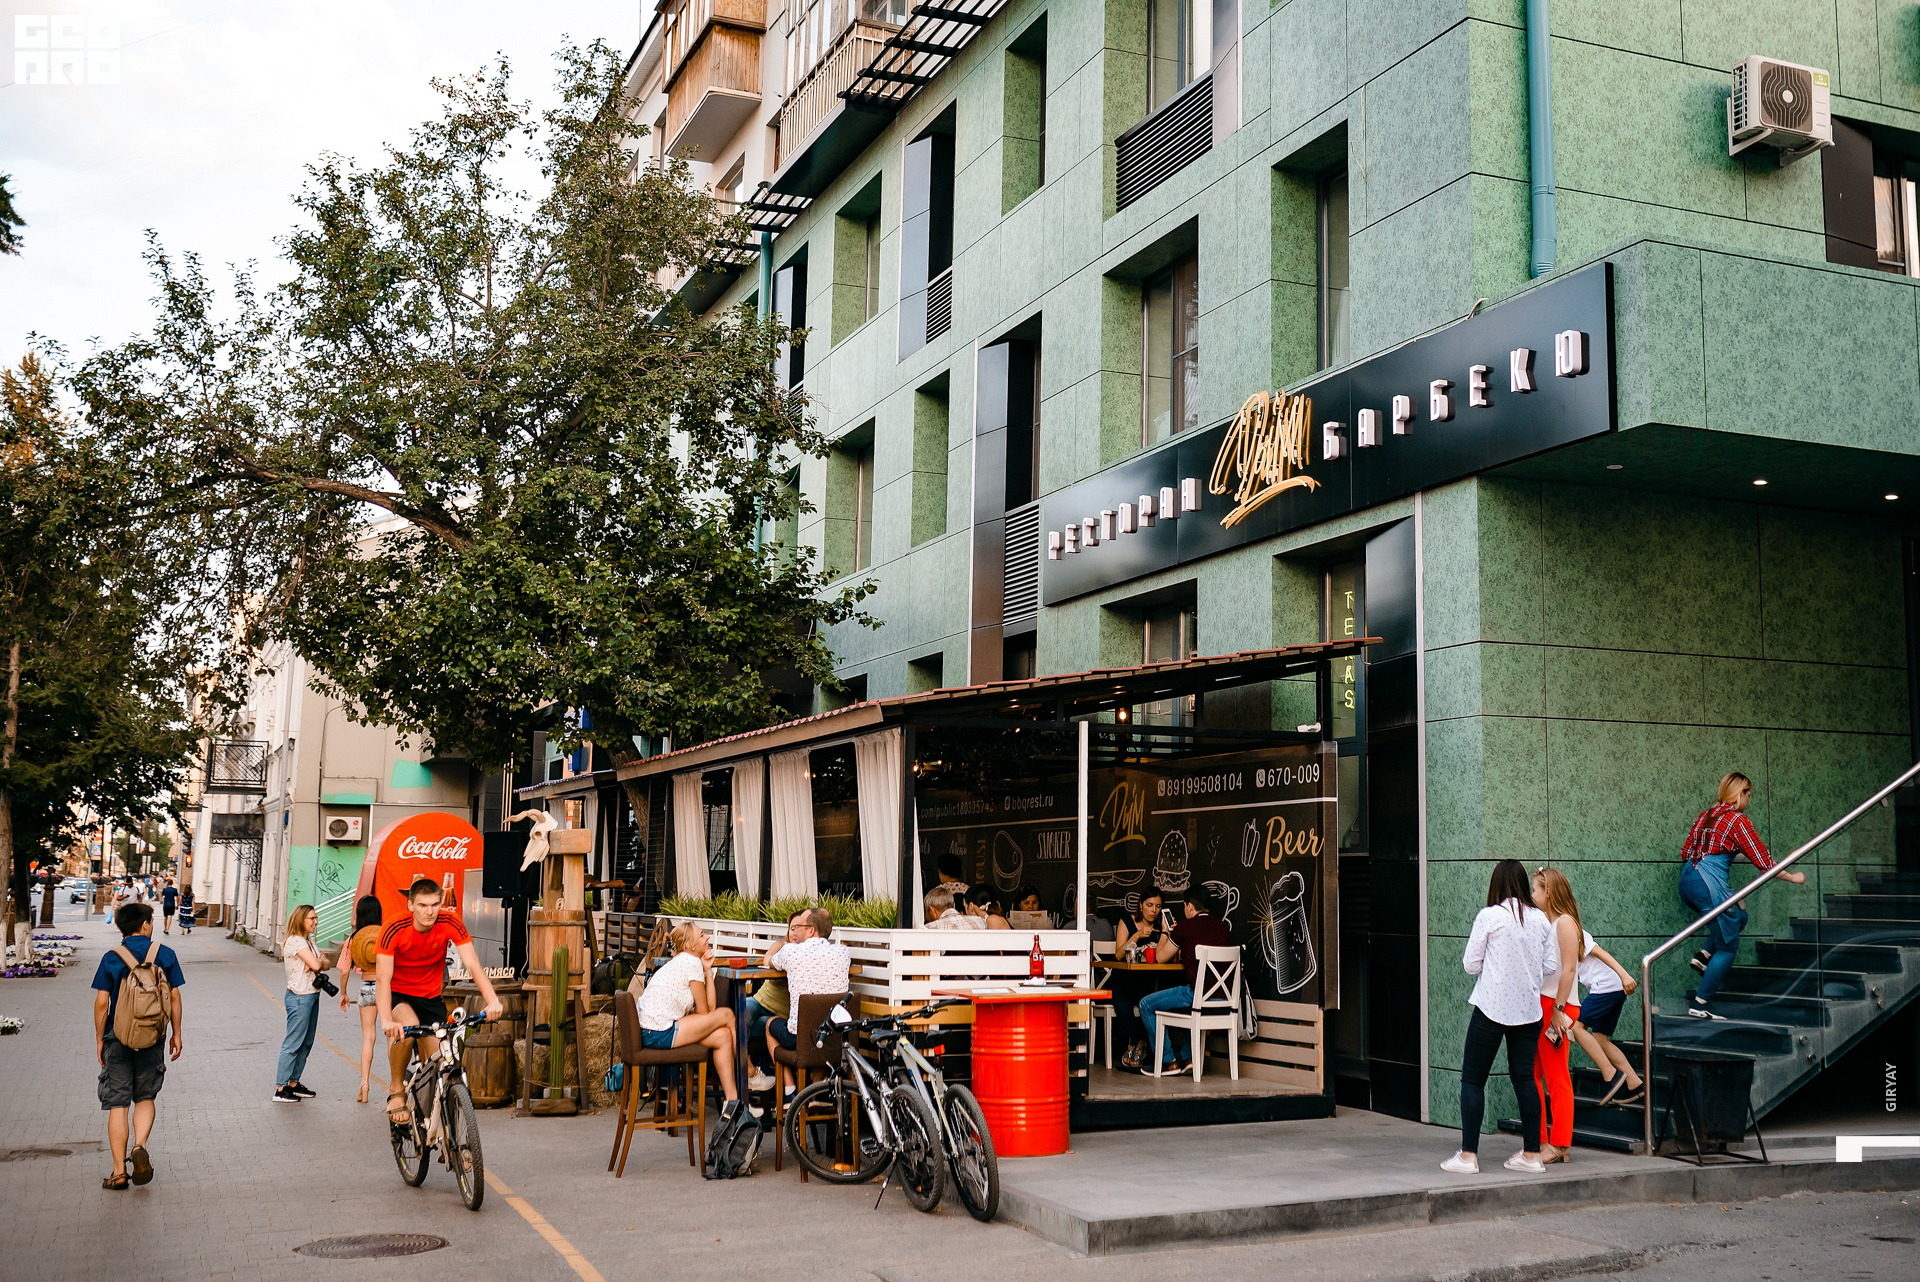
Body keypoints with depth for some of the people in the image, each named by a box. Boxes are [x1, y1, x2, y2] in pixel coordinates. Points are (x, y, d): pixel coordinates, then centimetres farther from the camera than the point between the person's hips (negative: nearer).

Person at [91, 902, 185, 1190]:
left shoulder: (111, 958, -4)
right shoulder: (164, 954, -2)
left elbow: (101, 1002, -5)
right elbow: (174, 997, 0)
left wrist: (99, 1039, 5)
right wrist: (177, 1034, 10)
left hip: (118, 1038, -1)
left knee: (117, 1104, 6)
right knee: (145, 1097, 17)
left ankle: (119, 1172, 6)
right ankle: (139, 1146, -9)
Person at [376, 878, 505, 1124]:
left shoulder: (450, 923, -19)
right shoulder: (394, 929, -25)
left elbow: (472, 964, -24)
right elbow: (382, 978, -31)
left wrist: (492, 1000, -40)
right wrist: (386, 1020, -47)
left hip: (430, 997, 3)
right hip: (398, 995, -3)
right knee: (407, 1028, -35)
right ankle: (396, 1090, -12)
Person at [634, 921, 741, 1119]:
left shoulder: (683, 961, 19)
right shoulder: (692, 962, -11)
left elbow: (710, 1005, 9)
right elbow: (704, 1011, -5)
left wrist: (707, 970, 9)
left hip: (650, 1032, 9)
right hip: (660, 1034, -9)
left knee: (723, 1036, 6)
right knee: (726, 1014, -3)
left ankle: (731, 1100, 5)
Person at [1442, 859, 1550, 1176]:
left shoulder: (1489, 916, -10)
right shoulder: (1540, 919, 3)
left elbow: (1470, 965, -6)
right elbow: (1547, 967, 8)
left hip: (1492, 1007, -5)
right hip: (1528, 1009, 5)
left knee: (1472, 1079, 3)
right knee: (1524, 1077, 12)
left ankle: (1468, 1154, 1)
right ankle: (1532, 1155, 14)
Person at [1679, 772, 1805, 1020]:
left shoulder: (1705, 815, 15)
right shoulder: (1738, 820, -7)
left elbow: (1685, 852, 17)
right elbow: (1764, 862, -5)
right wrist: (1793, 877, 7)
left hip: (1687, 881, 8)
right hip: (1710, 885, -8)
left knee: (1738, 917, 28)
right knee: (1728, 947, 4)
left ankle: (1703, 956, 12)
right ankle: (1701, 1004, 2)